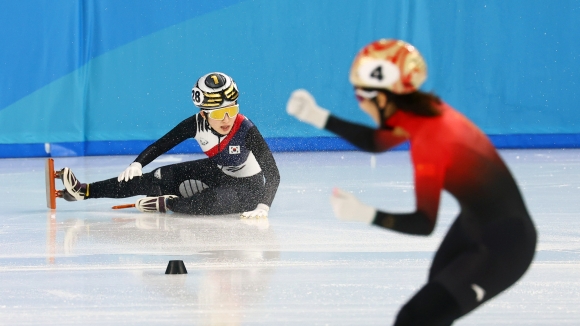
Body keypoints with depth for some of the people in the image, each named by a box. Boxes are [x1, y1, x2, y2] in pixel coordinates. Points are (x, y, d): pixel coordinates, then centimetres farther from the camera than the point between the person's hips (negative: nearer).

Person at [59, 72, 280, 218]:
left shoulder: (246, 131, -31)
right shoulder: (196, 124, -17)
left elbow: (273, 173, -32)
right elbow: (163, 144, -7)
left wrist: (263, 206, -45)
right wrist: (137, 163, -22)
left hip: (247, 186, -5)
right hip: (216, 172, 5)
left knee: (212, 201, -38)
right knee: (158, 179, -6)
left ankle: (165, 205, -11)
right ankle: (83, 191, -4)